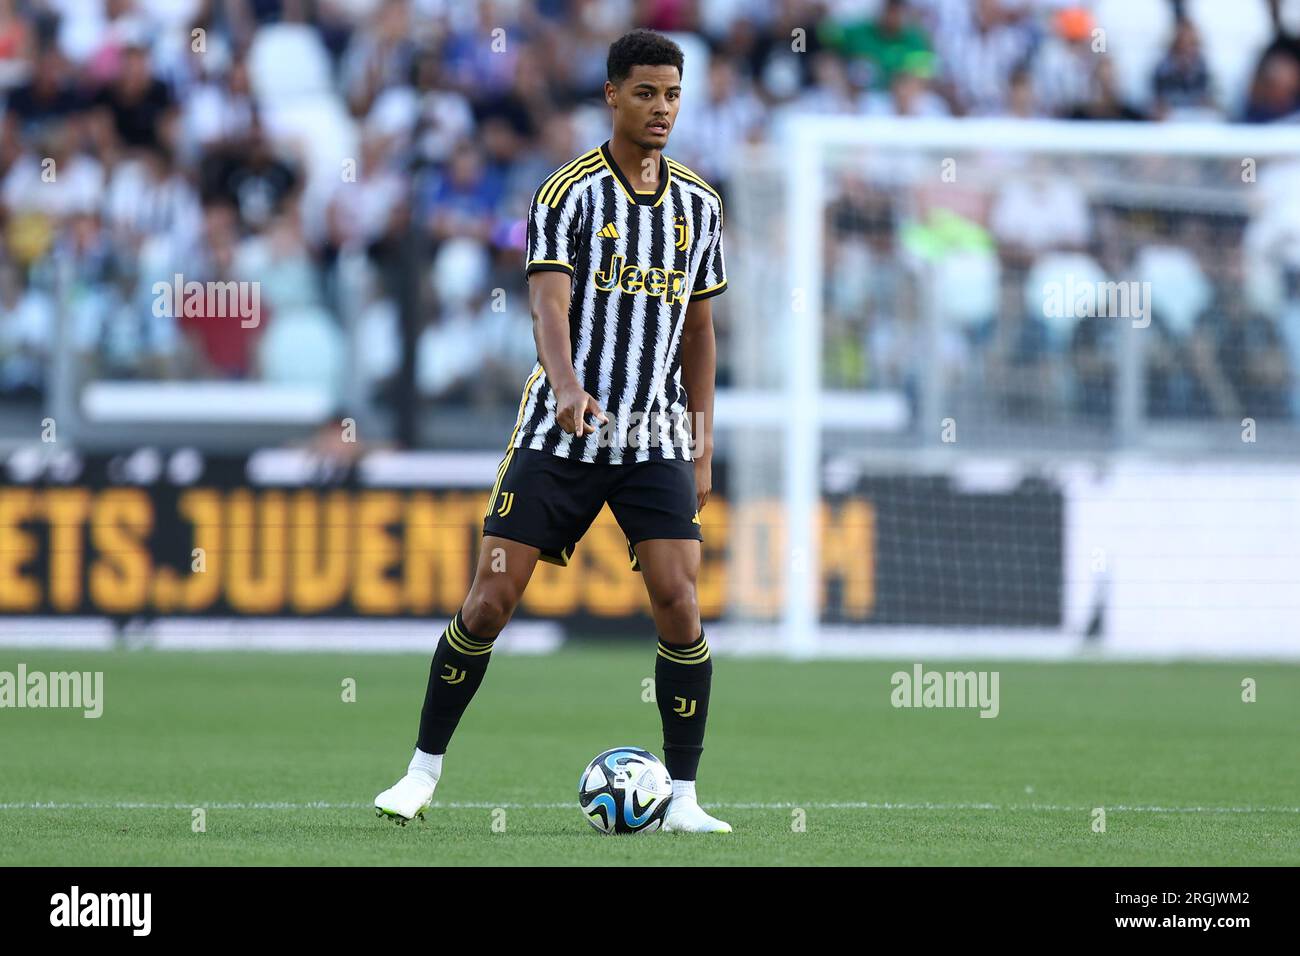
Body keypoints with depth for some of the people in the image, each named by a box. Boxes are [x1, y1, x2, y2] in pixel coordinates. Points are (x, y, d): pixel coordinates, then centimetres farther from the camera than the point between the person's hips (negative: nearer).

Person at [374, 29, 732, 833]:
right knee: (491, 599, -4)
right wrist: (567, 387, -39)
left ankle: (683, 800, -3)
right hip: (558, 435, -3)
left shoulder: (699, 204, 9)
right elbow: (550, 302, -19)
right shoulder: (567, 194, -6)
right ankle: (425, 770, 11)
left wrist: (703, 449, 13)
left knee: (678, 604, -11)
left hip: (657, 439, 3)